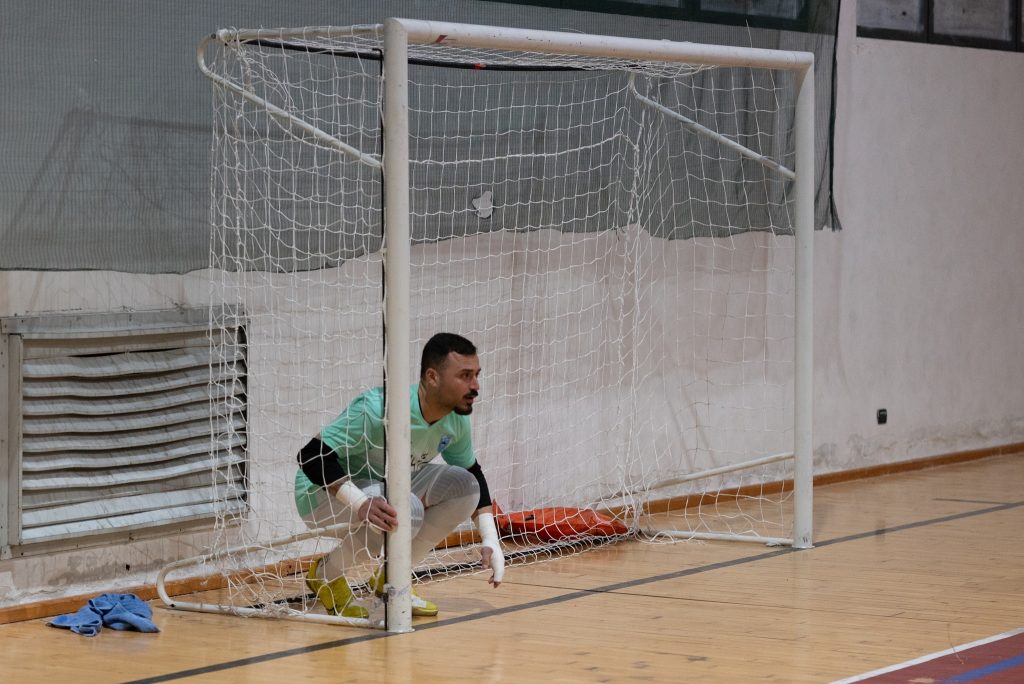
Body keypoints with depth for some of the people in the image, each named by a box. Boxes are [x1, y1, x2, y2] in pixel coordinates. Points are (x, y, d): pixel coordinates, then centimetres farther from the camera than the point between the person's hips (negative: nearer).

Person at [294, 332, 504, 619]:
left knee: (463, 485, -14)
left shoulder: (456, 421, -9)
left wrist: (491, 542, -1)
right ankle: (325, 574, -8)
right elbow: (311, 456, -33)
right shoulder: (377, 409, -32)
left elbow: (473, 475, 9)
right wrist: (360, 503, -45)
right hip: (323, 493, -7)